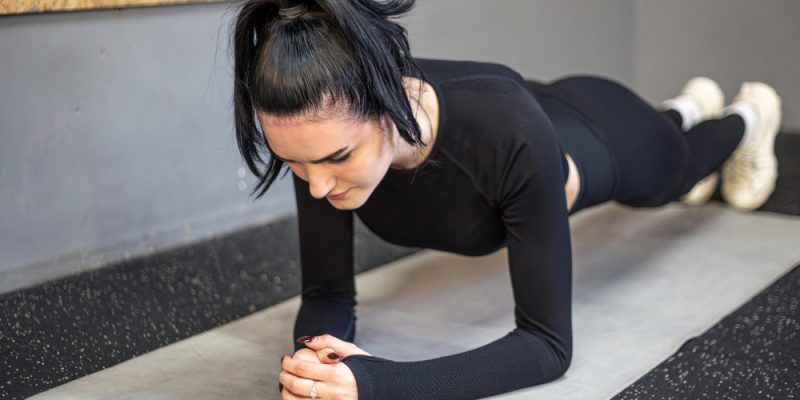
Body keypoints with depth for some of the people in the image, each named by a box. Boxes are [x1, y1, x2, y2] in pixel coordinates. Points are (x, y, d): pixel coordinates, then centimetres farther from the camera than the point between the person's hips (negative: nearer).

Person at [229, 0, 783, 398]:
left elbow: (549, 342, -46)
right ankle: (690, 105, 76)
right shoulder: (324, 127, -38)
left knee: (678, 165, 34)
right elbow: (329, 292, -28)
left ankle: (748, 115, 72)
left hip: (600, 132, -4)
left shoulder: (507, 130, -51)